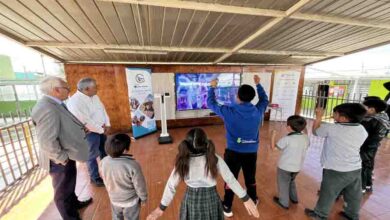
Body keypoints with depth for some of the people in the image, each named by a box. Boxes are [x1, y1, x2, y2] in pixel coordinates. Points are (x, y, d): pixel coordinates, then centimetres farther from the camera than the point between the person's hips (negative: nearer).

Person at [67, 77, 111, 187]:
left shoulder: (94, 97, 6)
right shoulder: (75, 101, -21)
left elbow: (103, 109, 10)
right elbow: (85, 121, -24)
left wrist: (107, 125, -2)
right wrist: (101, 129, -14)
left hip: (102, 129, 8)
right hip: (90, 132, -8)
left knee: (105, 151, 20)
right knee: (92, 156, 8)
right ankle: (95, 178, 28)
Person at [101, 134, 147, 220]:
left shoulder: (104, 162, -19)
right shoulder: (133, 165, -35)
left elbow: (105, 181, 0)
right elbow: (140, 186, -22)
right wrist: (143, 198, -2)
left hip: (114, 199, 5)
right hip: (131, 201, -4)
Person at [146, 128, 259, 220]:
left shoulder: (182, 162, -17)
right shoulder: (215, 159, -19)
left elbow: (171, 186, -9)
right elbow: (231, 180, -11)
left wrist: (162, 208, 4)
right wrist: (246, 199, 2)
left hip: (191, 202, 1)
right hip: (211, 201, 0)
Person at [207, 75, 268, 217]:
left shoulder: (229, 111, -20)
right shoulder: (258, 111, -10)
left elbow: (211, 103, -6)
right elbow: (264, 99, 13)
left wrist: (212, 87, 9)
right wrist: (258, 84, 24)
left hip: (233, 152, -3)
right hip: (252, 152, 3)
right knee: (250, 178, 25)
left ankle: (227, 208, 34)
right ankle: (253, 201, 51)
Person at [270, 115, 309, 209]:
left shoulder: (286, 139, -26)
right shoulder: (305, 138, -9)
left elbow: (273, 147, -16)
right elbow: (305, 148, 11)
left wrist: (273, 135, -6)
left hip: (285, 167, -6)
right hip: (297, 167, 6)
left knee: (283, 184, 15)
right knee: (291, 181, 31)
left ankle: (284, 202, 30)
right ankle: (294, 198, 47)